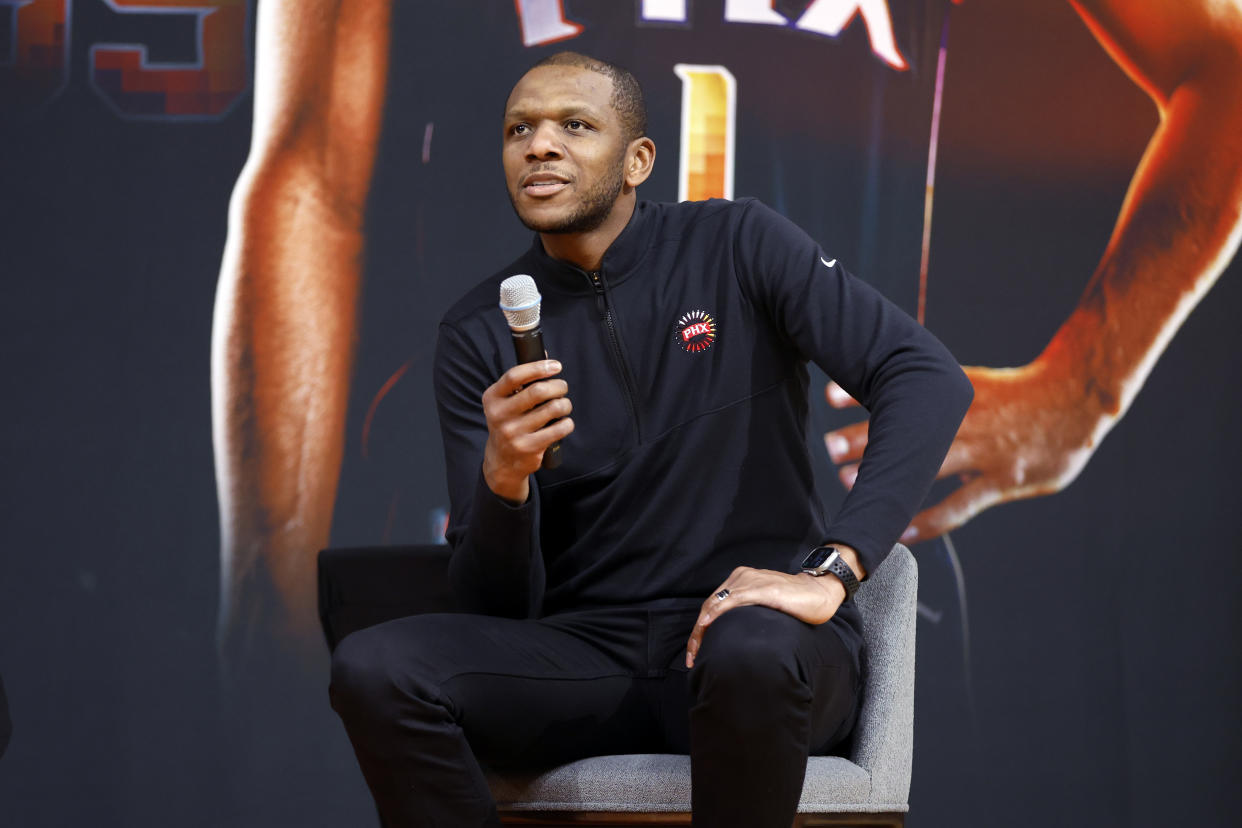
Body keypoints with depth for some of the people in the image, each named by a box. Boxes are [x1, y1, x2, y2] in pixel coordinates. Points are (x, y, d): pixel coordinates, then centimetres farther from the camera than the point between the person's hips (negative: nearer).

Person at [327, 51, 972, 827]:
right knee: (372, 669, -23)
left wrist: (829, 572, -25)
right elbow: (498, 605, 1)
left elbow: (931, 378, -14)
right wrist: (503, 479, -22)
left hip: (755, 632, -3)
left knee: (750, 656, -40)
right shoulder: (477, 338, 5)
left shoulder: (737, 246, -1)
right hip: (587, 651, 3)